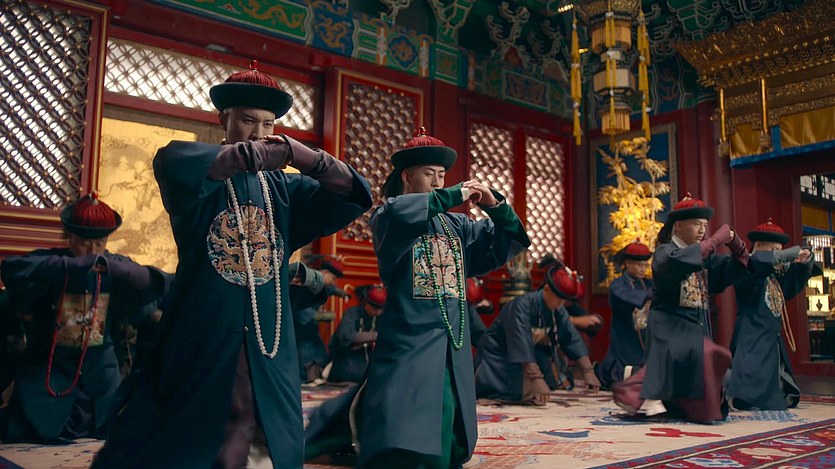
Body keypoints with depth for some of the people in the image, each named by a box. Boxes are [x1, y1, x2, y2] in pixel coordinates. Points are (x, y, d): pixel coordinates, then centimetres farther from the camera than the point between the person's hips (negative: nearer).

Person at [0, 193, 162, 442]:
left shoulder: (117, 268, -5)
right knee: (28, 433, 4)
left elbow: (152, 284, -20)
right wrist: (73, 264, -41)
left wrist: (110, 266, -36)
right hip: (49, 364, -2)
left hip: (98, 366, 3)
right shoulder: (49, 261, -13)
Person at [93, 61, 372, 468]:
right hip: (200, 337, -3)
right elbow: (171, 161, -23)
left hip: (268, 345, 4)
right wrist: (258, 155, -27)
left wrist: (308, 157, -15)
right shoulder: (201, 180, 0)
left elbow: (352, 195, 2)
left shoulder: (284, 188, 8)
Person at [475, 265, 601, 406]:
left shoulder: (558, 310, -8)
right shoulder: (523, 305, -29)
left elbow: (573, 339, -4)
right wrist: (537, 378, -43)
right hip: (497, 356, -7)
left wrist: (588, 371, -11)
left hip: (528, 359, 7)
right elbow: (522, 343, -37)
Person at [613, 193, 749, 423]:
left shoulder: (704, 256, 12)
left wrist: (735, 243, -11)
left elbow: (738, 268, 7)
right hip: (670, 324, -7)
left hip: (697, 324, 7)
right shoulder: (665, 251, -7)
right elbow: (678, 261, -31)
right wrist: (716, 240, -24)